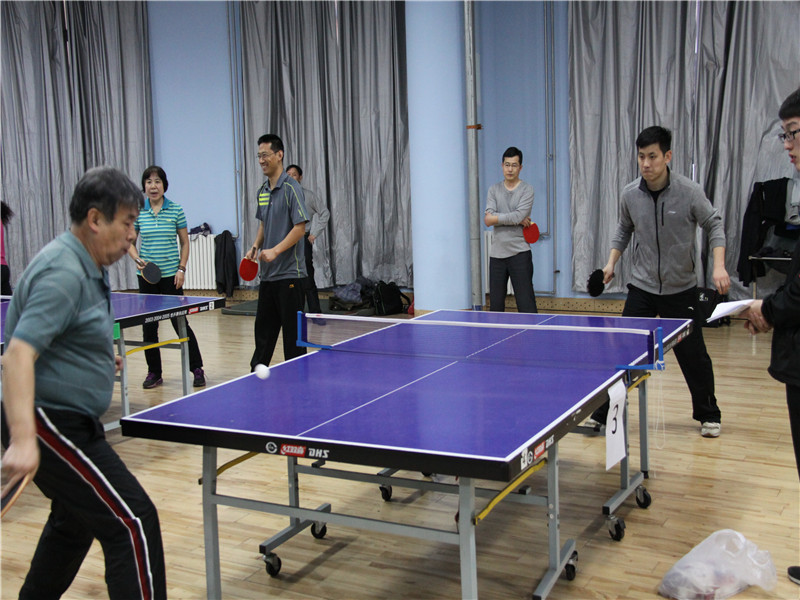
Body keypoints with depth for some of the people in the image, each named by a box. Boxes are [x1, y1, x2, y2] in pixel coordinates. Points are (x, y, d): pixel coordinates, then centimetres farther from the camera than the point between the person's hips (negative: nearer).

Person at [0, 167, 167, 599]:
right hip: (50, 426, -11)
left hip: (68, 423, 11)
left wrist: (99, 357, 15)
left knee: (73, 522, 28)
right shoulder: (63, 273, -20)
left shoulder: (84, 267, 12)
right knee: (134, 523, -13)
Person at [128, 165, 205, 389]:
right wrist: (137, 259, -8)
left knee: (180, 323, -1)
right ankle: (154, 373, 18)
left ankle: (197, 369, 10)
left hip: (171, 275, -2)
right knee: (148, 326, 6)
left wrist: (182, 269, -5)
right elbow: (129, 241, 11)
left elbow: (185, 243, 5)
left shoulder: (175, 210, -1)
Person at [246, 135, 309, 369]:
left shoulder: (291, 188, -10)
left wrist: (275, 250, -23)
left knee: (293, 330, 0)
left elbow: (300, 227, -16)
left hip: (289, 273, -7)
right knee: (263, 327, 13)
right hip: (267, 273, 8)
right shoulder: (262, 191, 13)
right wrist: (255, 247, 8)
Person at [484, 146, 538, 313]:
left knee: (526, 305, -6)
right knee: (495, 305, 7)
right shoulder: (494, 190, 10)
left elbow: (518, 216, -15)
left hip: (519, 253, -4)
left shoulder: (527, 189, 0)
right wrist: (517, 220, -11)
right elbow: (488, 219, -5)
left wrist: (495, 217, -5)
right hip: (497, 253, 4)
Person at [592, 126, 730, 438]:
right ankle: (601, 413, 9)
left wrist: (719, 266, -17)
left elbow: (714, 225, -4)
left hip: (681, 289, -1)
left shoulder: (689, 191, -14)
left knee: (694, 355, 6)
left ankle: (708, 415, 27)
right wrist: (612, 262, 3)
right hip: (642, 287, 2)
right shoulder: (630, 194, -5)